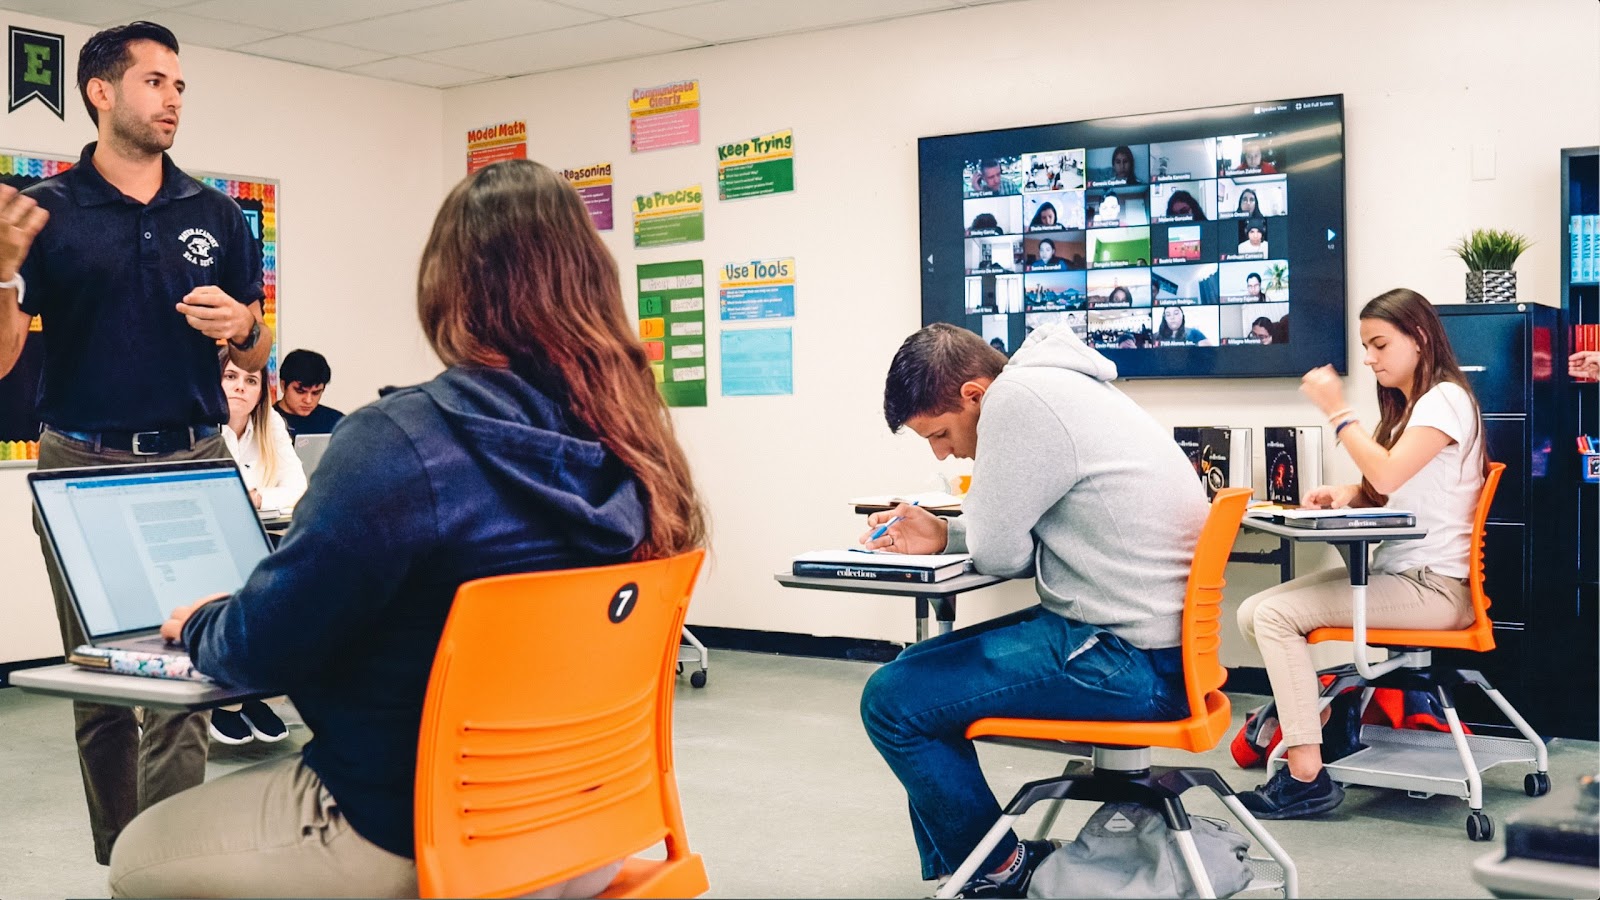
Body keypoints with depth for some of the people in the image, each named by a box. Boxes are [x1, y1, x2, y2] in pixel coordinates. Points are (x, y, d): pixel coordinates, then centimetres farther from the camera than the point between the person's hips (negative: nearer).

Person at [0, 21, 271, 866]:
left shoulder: (217, 216, 9)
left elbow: (257, 353, 14)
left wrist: (240, 328, -10)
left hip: (195, 462, 1)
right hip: (83, 465, -1)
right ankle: (119, 861, 21)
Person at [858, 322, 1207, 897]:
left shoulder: (1018, 399, -19)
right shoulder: (1048, 387, 12)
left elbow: (999, 551, -16)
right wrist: (942, 536, 8)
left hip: (1132, 661, -11)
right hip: (1149, 634, 11)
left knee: (891, 700, -8)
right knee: (916, 670, 18)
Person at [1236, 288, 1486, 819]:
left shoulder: (1445, 398, -9)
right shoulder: (1408, 406, 21)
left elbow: (1388, 475, -22)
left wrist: (1338, 411, -13)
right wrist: (1348, 493, 3)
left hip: (1433, 586, -9)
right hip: (1397, 573, 9)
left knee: (1275, 615, -22)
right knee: (1254, 613, -5)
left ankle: (1307, 776, -21)